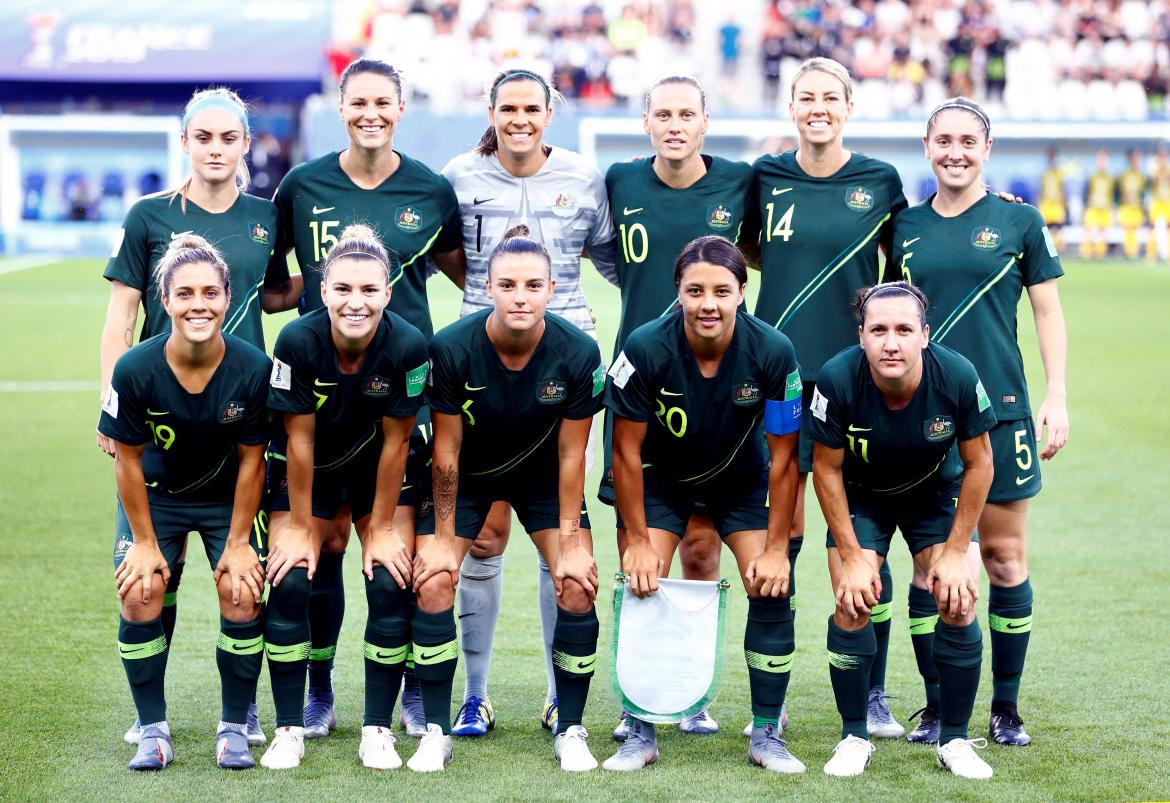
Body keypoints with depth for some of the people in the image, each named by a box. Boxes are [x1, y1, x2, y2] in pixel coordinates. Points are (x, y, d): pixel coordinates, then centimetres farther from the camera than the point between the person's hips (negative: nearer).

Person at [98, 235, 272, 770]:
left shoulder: (253, 369, -25)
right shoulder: (135, 369, -26)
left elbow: (251, 460, -13)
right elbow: (128, 458, -12)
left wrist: (238, 542, -8)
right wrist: (145, 541, -8)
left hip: (226, 498, 0)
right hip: (154, 498, 0)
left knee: (241, 599, -12)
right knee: (140, 597, -13)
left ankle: (234, 728, 6)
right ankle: (153, 730, 3)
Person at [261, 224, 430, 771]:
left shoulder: (408, 347, -27)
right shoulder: (298, 341, -28)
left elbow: (395, 442, -18)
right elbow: (300, 439, -19)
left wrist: (380, 528, -11)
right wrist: (300, 527, -12)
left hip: (378, 471, 0)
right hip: (310, 472, 0)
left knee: (390, 584, -11)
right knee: (289, 583, -12)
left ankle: (378, 730, 1)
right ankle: (289, 730, 0)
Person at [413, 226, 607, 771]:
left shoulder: (579, 353, -25)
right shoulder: (451, 349, -27)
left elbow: (571, 454, -15)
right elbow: (447, 447, -17)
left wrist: (571, 543, -13)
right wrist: (443, 538, -13)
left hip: (541, 475, 1)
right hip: (466, 476, -1)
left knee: (578, 586, -14)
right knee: (433, 585, -15)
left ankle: (571, 731, 2)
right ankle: (437, 731, 0)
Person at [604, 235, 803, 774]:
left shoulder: (773, 352, -28)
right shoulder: (646, 349, -30)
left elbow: (783, 457, -16)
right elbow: (626, 450, -18)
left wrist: (776, 547, -15)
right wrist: (637, 541, -16)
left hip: (741, 479, 1)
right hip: (663, 477, 0)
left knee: (772, 590, -11)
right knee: (642, 589, -12)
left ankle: (766, 735, 3)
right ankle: (640, 734, 3)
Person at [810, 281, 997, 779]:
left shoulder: (957, 377, -30)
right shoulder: (837, 380, -31)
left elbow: (978, 463, -13)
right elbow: (826, 468, -15)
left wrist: (955, 552, -13)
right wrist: (852, 556, -15)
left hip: (938, 492, 1)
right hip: (861, 496, 0)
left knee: (958, 604, -12)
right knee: (851, 606, -14)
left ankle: (955, 741, 4)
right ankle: (854, 738, 5)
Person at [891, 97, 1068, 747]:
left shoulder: (1019, 221, 2)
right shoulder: (905, 227, 8)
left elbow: (1048, 311, 4)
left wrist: (1057, 398, -2)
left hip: (999, 411, -2)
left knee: (1004, 558, 2)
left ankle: (1007, 709, 13)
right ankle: (938, 708, 13)